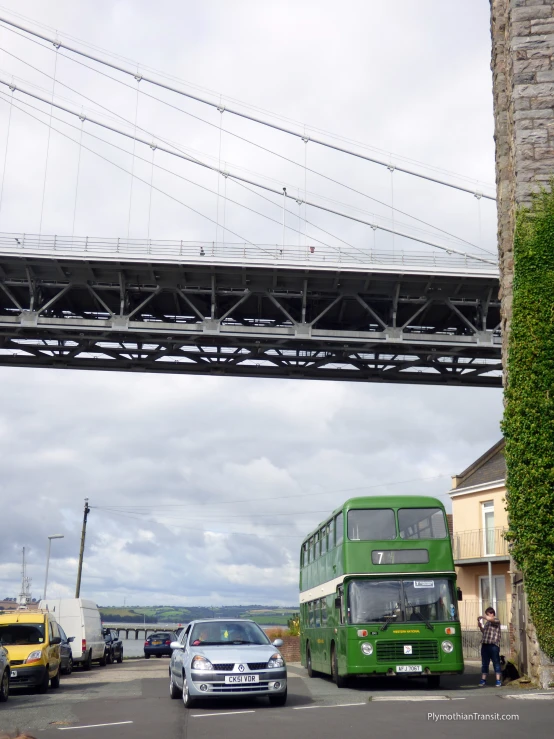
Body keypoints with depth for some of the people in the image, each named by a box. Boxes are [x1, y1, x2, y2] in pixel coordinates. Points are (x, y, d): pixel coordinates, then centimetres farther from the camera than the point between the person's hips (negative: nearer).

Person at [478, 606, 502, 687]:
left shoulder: (496, 620, -2)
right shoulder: (487, 622, 20)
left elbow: (490, 619, -22)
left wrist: (482, 617, -9)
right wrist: (480, 626, 11)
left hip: (493, 645, -7)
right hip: (485, 644, 7)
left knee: (496, 663, -1)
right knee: (484, 663, 9)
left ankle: (498, 681, 2)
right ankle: (483, 680, 13)